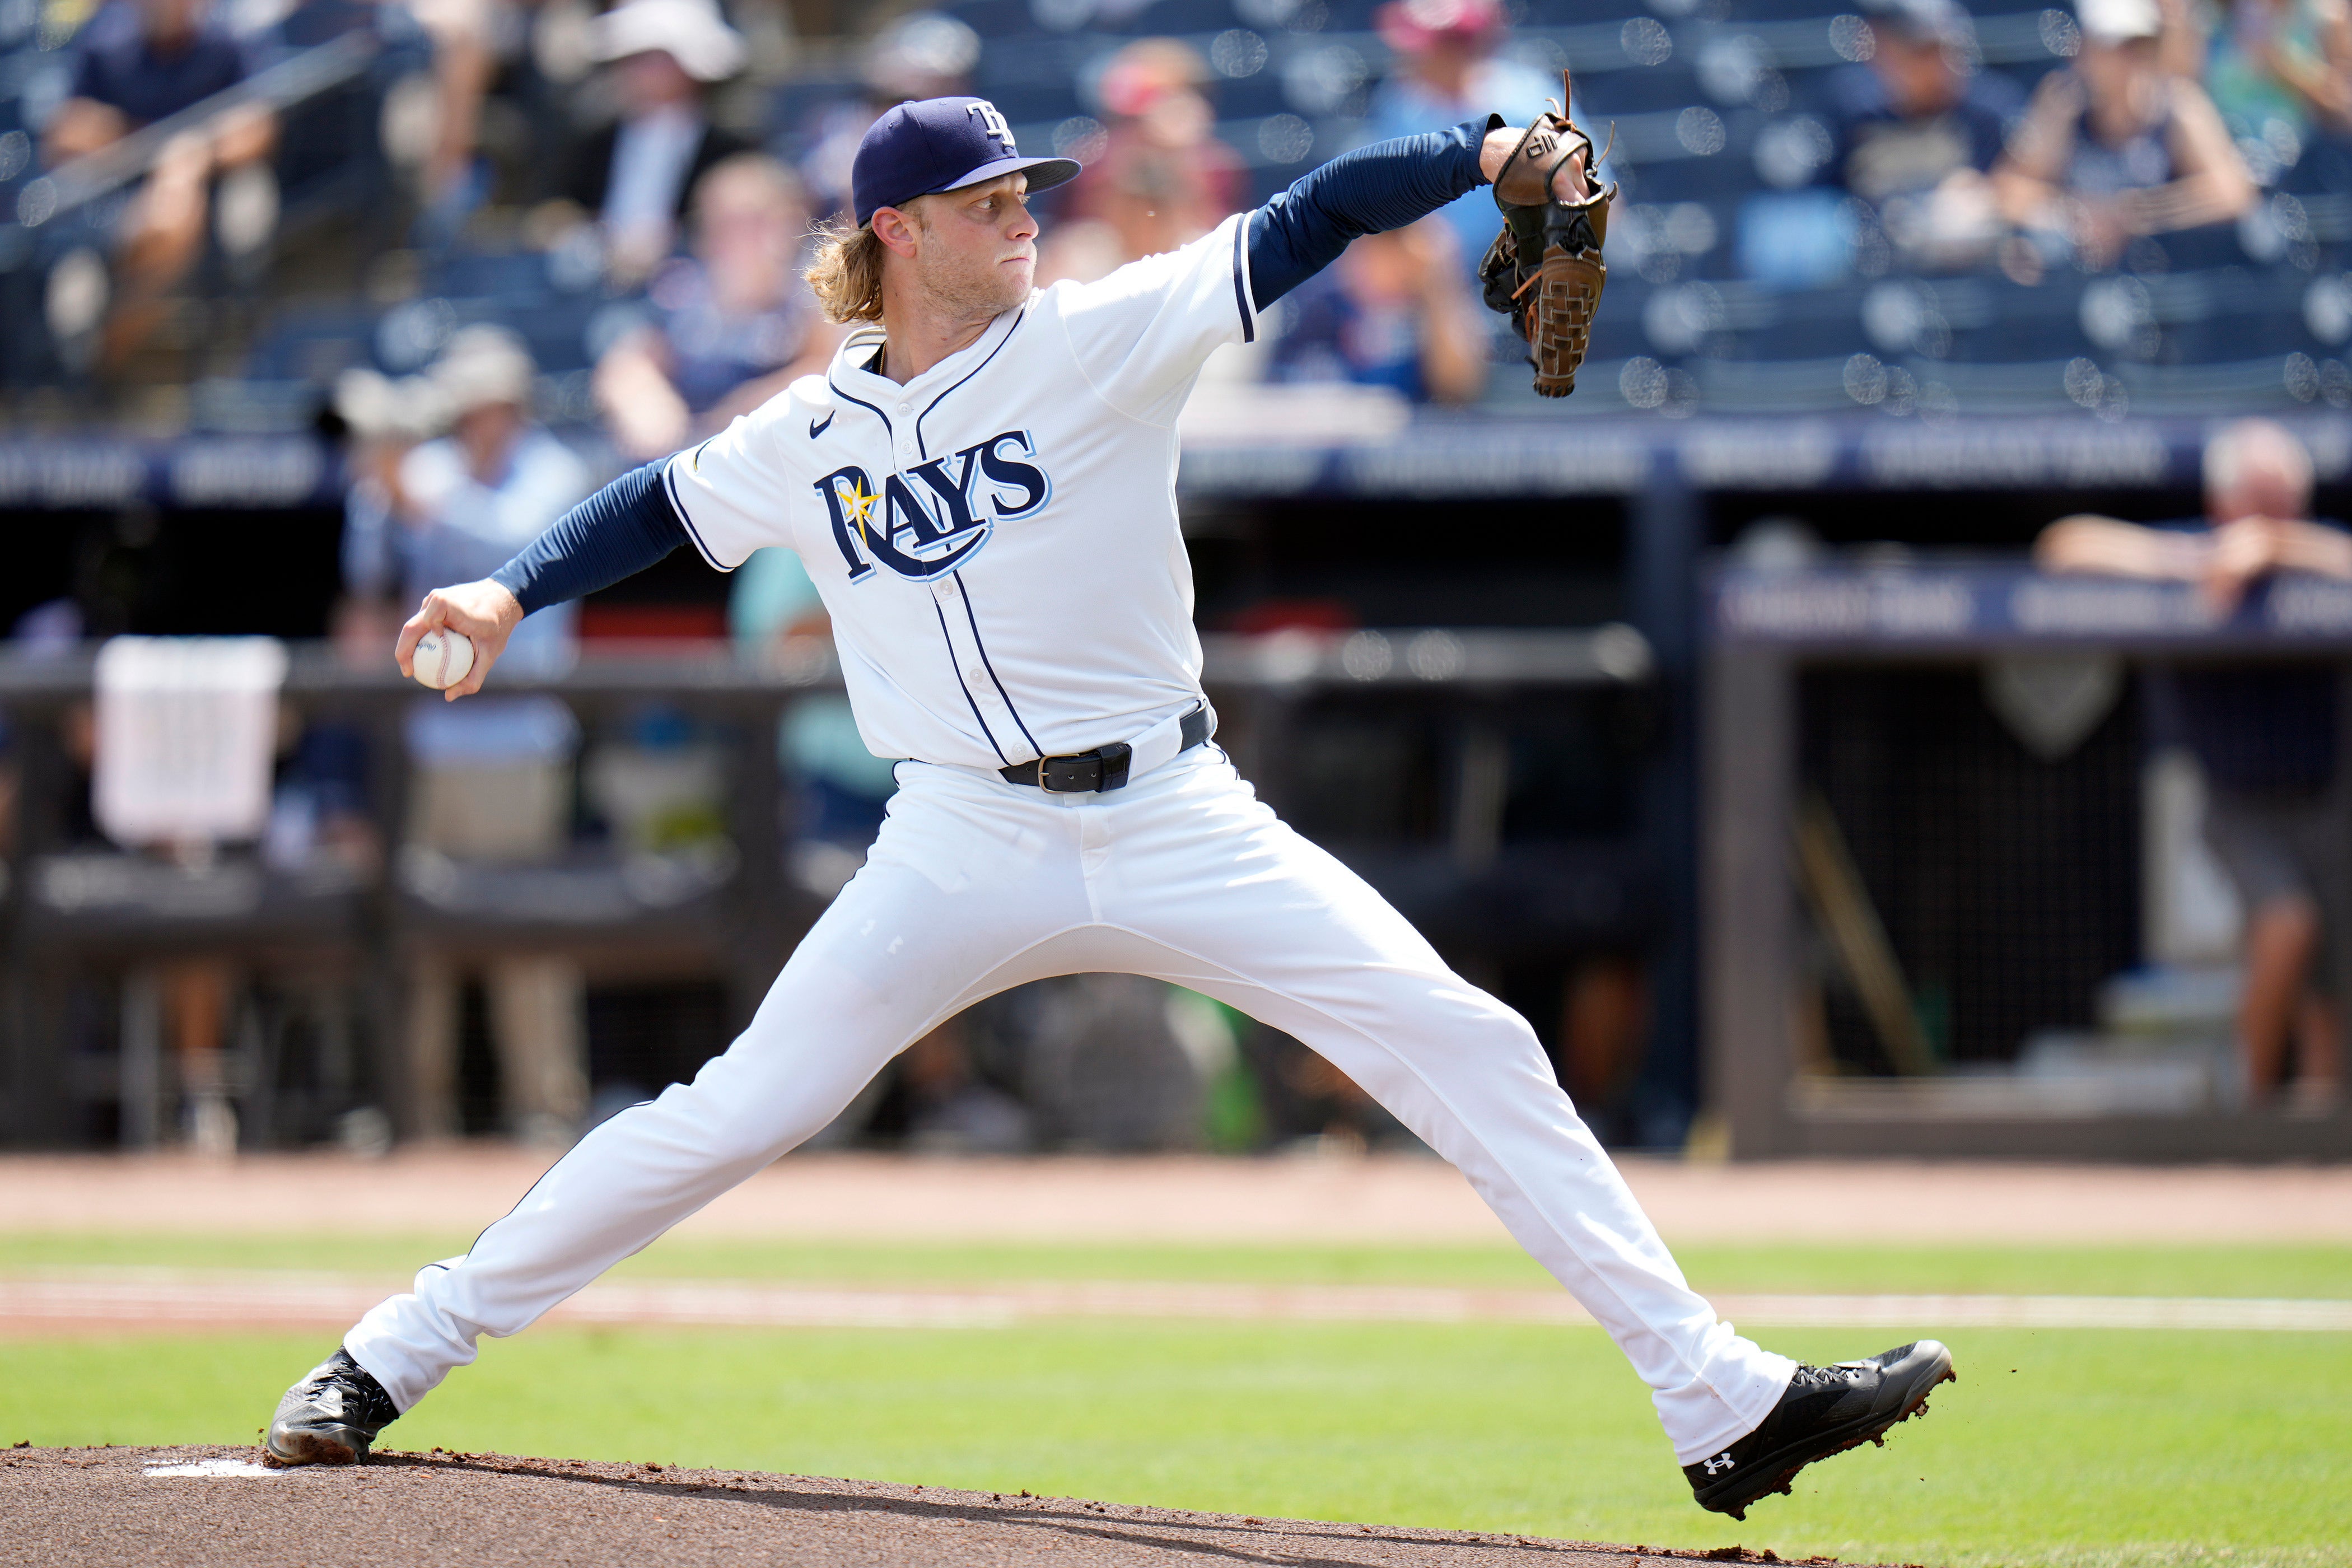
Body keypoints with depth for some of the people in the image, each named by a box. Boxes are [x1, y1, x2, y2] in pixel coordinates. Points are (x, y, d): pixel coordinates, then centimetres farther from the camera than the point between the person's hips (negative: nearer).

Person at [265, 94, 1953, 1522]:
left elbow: (1309, 221, -11)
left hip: (1177, 825, 0)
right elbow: (661, 507, 21)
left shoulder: (1106, 338, -2)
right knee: (733, 1119, -6)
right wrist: (512, 591, 6)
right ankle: (391, 1360, 6)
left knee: (1471, 1050, -9)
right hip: (970, 848, 0)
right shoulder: (812, 438, 4)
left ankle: (1721, 1402, -7)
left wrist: (1486, 152, -24)